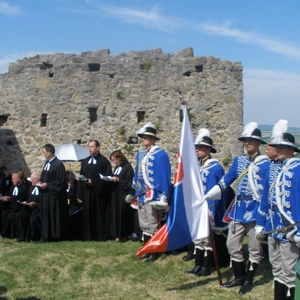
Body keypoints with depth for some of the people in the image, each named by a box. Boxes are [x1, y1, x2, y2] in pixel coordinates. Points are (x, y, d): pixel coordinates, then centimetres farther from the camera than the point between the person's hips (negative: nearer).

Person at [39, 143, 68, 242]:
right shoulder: (47, 163, 10)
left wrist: (47, 185, -17)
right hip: (46, 194, 8)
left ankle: (55, 236, 9)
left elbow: (60, 181, -17)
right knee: (46, 215, 9)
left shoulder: (59, 164, -16)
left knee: (55, 215, 1)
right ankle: (46, 236, 15)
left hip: (54, 194, -8)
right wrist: (41, 182, 3)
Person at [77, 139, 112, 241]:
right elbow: (81, 178, 12)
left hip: (99, 193, -5)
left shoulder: (104, 161, -2)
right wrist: (80, 194, 6)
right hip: (87, 193, 5)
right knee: (88, 215, 5)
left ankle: (102, 236, 7)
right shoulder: (85, 162, 14)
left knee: (100, 215, 0)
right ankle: (89, 236, 12)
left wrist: (93, 182, -17)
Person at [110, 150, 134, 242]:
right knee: (115, 214, 8)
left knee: (122, 214, -3)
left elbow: (129, 182, -14)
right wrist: (111, 179, 2)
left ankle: (124, 235, 7)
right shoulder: (117, 167, 14)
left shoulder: (128, 167, -11)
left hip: (123, 195, -8)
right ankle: (117, 234, 15)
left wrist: (118, 180, -20)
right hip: (116, 194, 8)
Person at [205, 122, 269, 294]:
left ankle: (249, 280, 23)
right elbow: (225, 181, 7)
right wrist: (207, 195, -2)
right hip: (238, 209, 5)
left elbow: (267, 191, -10)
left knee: (254, 248, 6)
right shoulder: (238, 160, 7)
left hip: (256, 211, -5)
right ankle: (239, 277, 26)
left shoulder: (265, 164, -8)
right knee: (232, 244, 9)